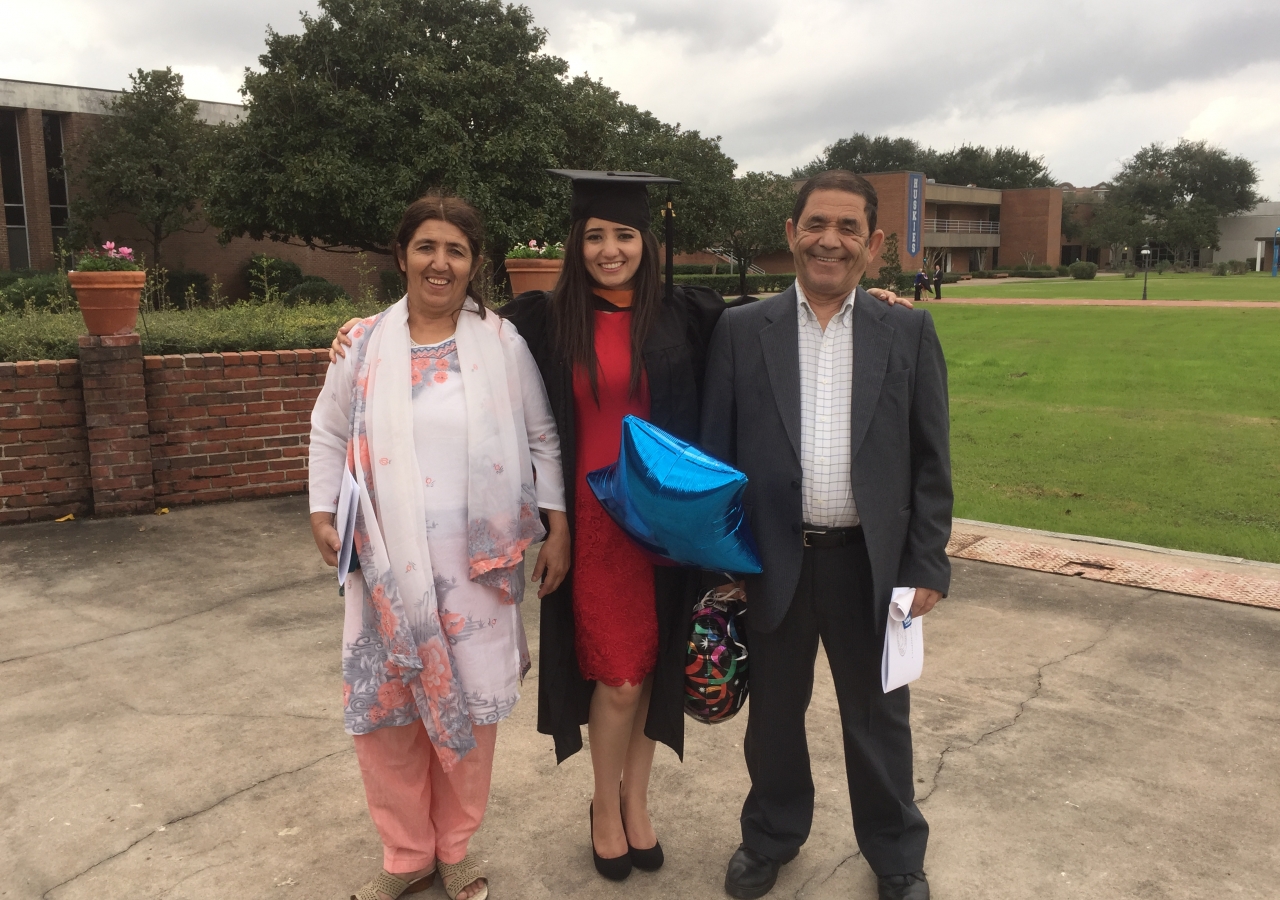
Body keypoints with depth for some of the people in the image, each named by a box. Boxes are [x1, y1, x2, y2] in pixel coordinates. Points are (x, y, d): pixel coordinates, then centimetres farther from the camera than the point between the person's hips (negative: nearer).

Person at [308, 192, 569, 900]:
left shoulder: (503, 343, 0)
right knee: (383, 710, 7)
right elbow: (328, 433, 13)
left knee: (469, 707, 7)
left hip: (477, 562, -1)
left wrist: (557, 526, 1)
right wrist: (321, 511, 6)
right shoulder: (364, 342, 3)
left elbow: (543, 439, 5)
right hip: (388, 563, 1)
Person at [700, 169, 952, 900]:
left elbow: (931, 462, 0)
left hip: (871, 563, 0)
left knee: (879, 716, 16)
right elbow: (716, 450, 0)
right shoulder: (741, 331, -1)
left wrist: (927, 566, -3)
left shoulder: (909, 332, -1)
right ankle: (771, 836, 42)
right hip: (771, 561, 1)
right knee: (774, 712, 18)